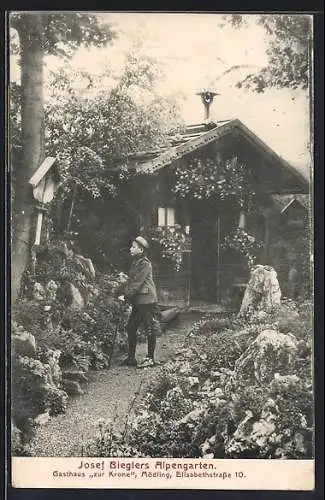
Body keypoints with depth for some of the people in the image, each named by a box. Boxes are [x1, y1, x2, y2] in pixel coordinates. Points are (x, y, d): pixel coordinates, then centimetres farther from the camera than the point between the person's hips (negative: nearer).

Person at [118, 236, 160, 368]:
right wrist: (124, 293, 0)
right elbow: (130, 281, 13)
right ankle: (131, 358, 16)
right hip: (137, 302, 9)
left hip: (147, 301, -9)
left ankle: (150, 358, 7)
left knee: (150, 329, 0)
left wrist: (126, 296, -20)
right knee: (131, 327, 9)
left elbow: (137, 283, -18)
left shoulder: (145, 264, -13)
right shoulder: (135, 263, 14)